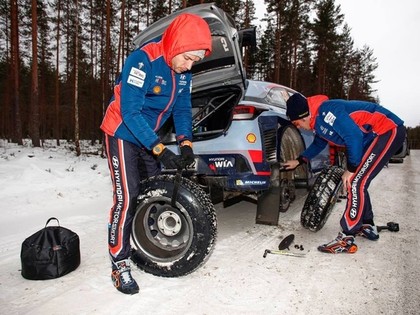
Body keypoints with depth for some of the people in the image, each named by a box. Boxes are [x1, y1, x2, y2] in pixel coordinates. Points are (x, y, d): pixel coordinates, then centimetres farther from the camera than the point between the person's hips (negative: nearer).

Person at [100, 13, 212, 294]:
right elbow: (130, 112, -27)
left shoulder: (183, 72, -3)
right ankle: (120, 264, -1)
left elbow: (183, 109, 2)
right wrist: (159, 149, -32)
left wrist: (186, 143, -15)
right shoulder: (143, 61, -24)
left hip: (150, 138, 7)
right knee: (127, 197, -13)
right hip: (123, 134, -7)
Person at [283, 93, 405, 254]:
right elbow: (318, 144, 26)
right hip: (375, 135, 10)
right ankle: (368, 227, 27)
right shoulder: (318, 121, 8)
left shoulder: (325, 111, -22)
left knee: (355, 182, -16)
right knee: (358, 182, 12)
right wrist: (298, 161, 27)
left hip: (389, 129, -10)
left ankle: (346, 239, -12)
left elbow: (354, 136, -27)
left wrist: (351, 169, -18)